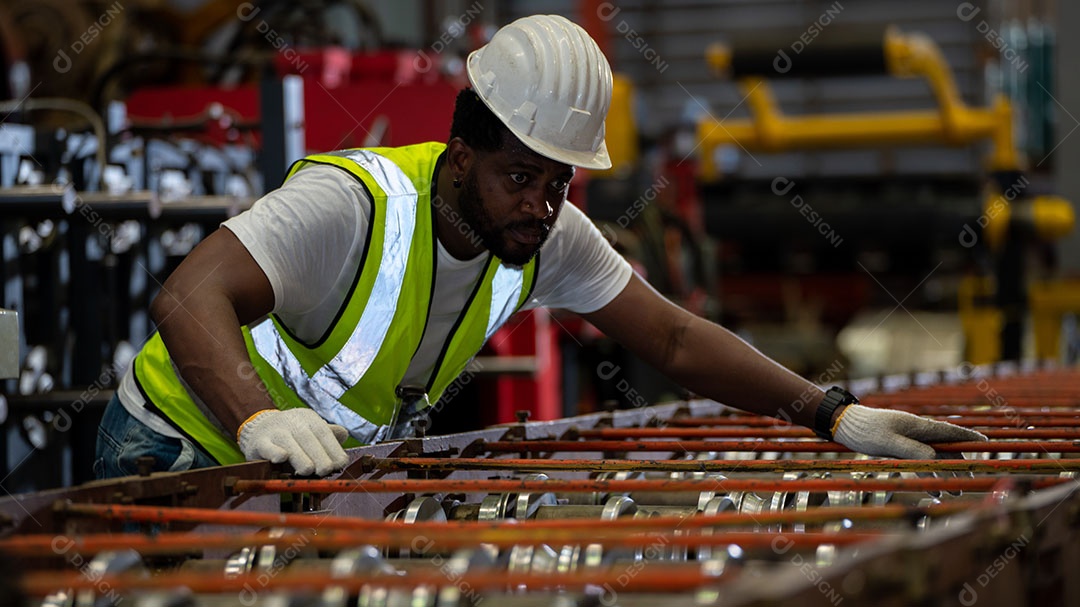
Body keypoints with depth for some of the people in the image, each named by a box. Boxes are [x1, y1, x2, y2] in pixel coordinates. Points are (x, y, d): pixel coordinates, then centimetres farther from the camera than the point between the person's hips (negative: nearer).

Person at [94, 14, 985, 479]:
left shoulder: (547, 235, -10)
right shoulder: (353, 205, -31)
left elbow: (675, 337, -5)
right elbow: (189, 297, -43)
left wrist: (832, 413, -16)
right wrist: (260, 421, -62)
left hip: (320, 479, 6)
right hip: (178, 459, -6)